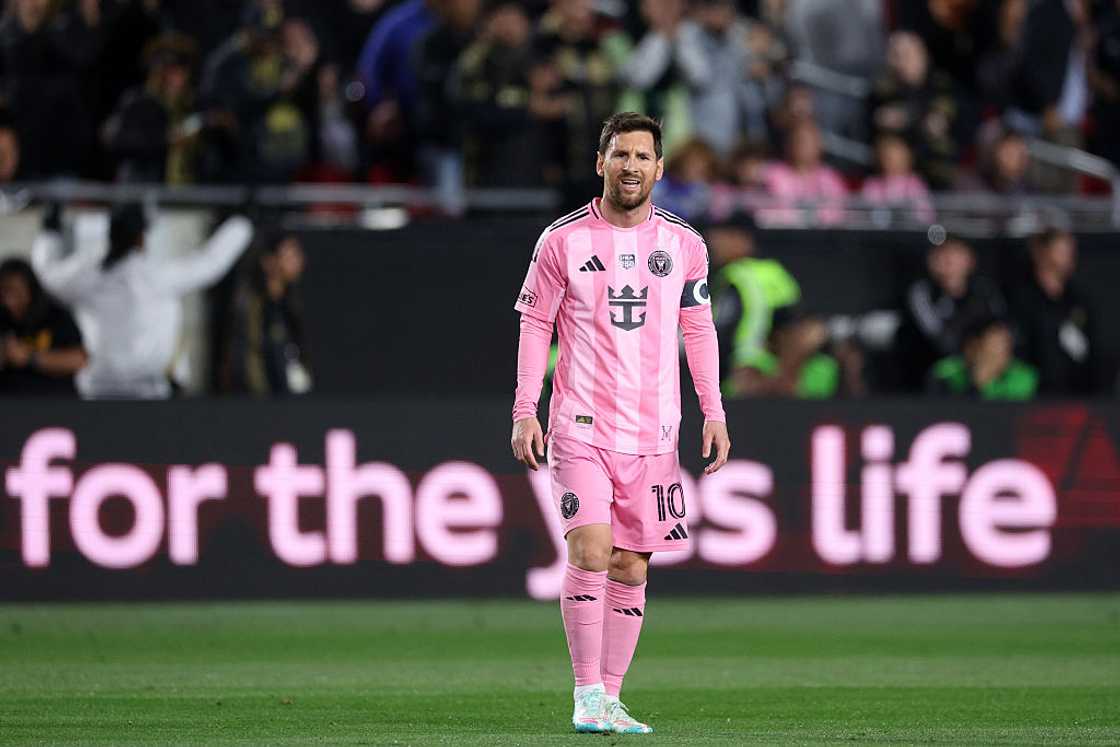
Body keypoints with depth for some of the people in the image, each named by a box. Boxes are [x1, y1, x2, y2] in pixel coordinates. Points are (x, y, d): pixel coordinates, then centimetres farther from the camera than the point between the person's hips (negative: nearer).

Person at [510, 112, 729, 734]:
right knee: (590, 552, -16)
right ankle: (587, 695, -9)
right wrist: (524, 414, -3)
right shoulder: (563, 240, -1)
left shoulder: (684, 244, 7)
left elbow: (699, 329, 14)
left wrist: (714, 414, 8)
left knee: (630, 568, 4)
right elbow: (535, 326, 3)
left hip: (653, 434, 3)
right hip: (581, 426, -3)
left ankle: (610, 697, 11)